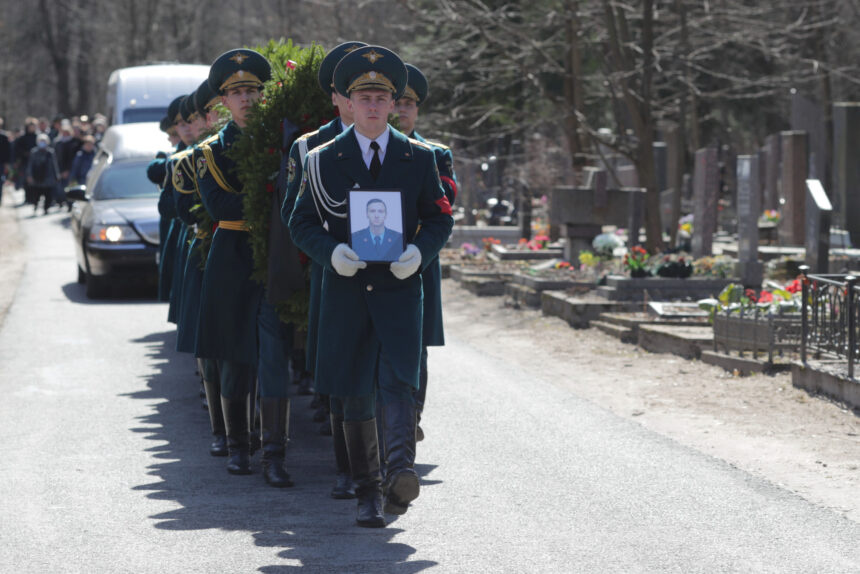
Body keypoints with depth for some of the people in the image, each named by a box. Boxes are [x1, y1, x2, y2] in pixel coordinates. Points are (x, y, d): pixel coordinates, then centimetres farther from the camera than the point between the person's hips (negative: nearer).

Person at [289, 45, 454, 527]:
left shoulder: (419, 158, 6)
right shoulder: (324, 160, 6)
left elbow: (440, 218, 10)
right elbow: (302, 223, 6)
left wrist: (420, 251, -11)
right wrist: (331, 251, -14)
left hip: (400, 286, -1)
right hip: (346, 287, 1)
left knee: (398, 378, -20)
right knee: (353, 393, 3)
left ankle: (401, 472, -32)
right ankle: (368, 491, 12)